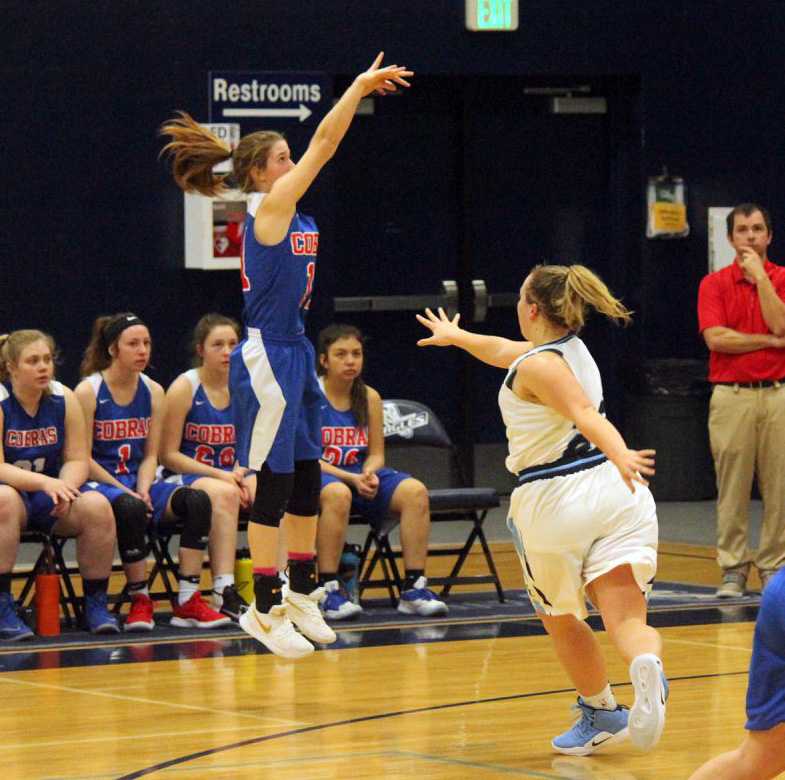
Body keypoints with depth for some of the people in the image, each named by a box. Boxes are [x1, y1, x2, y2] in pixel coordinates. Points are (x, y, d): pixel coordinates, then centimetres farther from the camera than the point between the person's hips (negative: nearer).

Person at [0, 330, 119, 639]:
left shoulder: (63, 399, 1)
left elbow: (78, 460, 1)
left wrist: (64, 489, -22)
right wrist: (45, 483, -32)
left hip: (50, 497, 4)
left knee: (97, 506, -25)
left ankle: (96, 604, -8)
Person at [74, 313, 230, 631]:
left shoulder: (153, 392, 9)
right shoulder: (88, 391, -7)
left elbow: (151, 455, 11)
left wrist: (143, 489, -10)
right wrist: (125, 492, -17)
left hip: (138, 482, 6)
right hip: (99, 483, -6)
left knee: (197, 500, -21)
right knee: (130, 508, -39)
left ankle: (188, 602, -22)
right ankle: (139, 601, -22)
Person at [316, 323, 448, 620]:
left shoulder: (369, 398, 8)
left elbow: (376, 453, 11)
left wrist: (369, 475, -14)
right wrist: (352, 479, -22)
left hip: (361, 474, 5)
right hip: (317, 475, -5)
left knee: (415, 491, -19)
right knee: (337, 494, -41)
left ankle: (414, 587, -17)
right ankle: (328, 591, -35)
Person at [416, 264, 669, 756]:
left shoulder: (538, 366, -6)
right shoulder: (571, 349, 18)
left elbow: (585, 414, -25)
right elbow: (502, 350, 39)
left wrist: (619, 455, -43)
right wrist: (456, 336, 57)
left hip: (552, 502, -5)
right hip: (614, 493, 5)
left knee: (561, 620, 19)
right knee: (627, 620, -10)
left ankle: (601, 712, 28)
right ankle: (648, 669, -41)